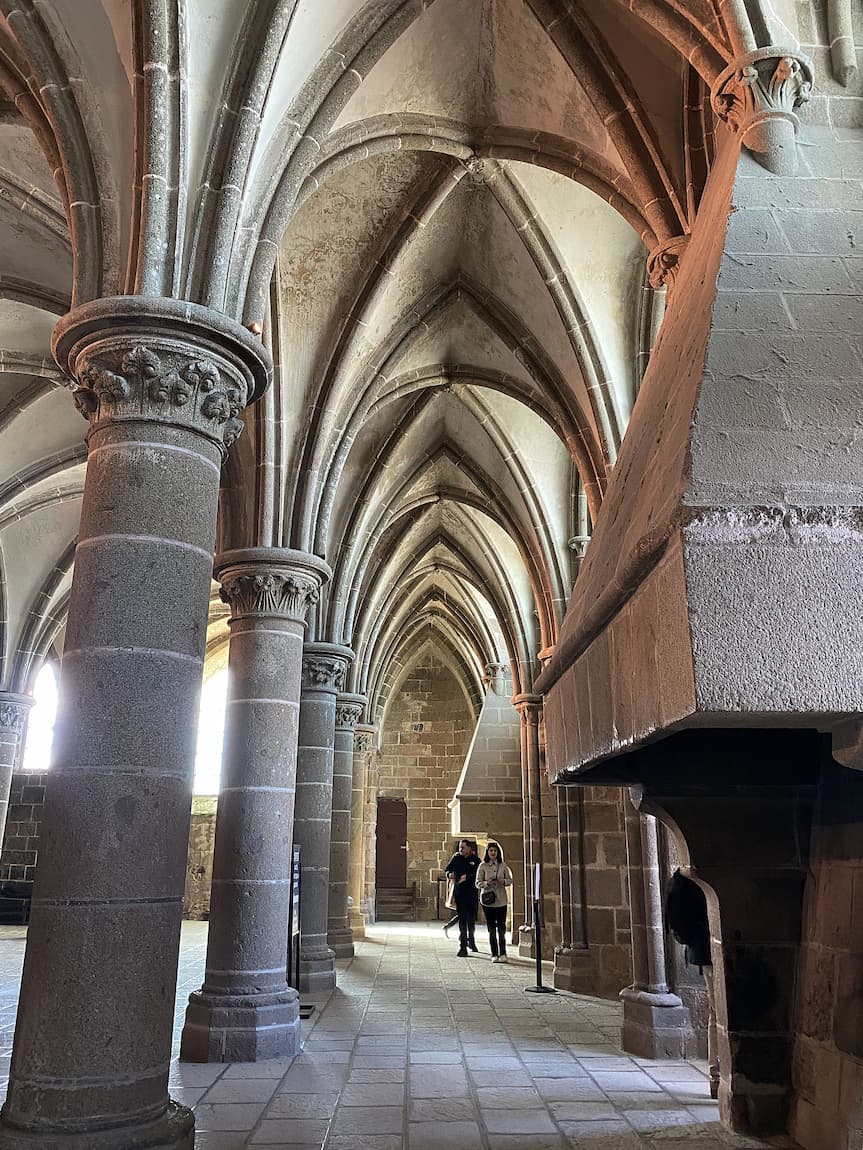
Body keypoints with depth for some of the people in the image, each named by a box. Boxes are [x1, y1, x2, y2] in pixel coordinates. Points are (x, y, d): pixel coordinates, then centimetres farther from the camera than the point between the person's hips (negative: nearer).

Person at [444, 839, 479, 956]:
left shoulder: (475, 859, -1)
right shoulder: (456, 858, 4)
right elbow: (447, 870, 11)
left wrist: (467, 877, -19)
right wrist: (450, 874, -10)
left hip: (472, 893, 0)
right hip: (459, 892, 0)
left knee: (472, 918, 12)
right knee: (462, 919, -5)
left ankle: (471, 940, 35)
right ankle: (463, 945, -2)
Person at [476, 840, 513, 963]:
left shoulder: (503, 865, 4)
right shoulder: (483, 866, -1)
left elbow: (510, 880, 9)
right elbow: (478, 883, -1)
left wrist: (503, 881, -12)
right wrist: (487, 883, -20)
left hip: (501, 900, 1)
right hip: (487, 900, -1)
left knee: (501, 927, 0)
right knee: (491, 928, 3)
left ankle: (502, 954, 10)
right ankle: (494, 954, 12)